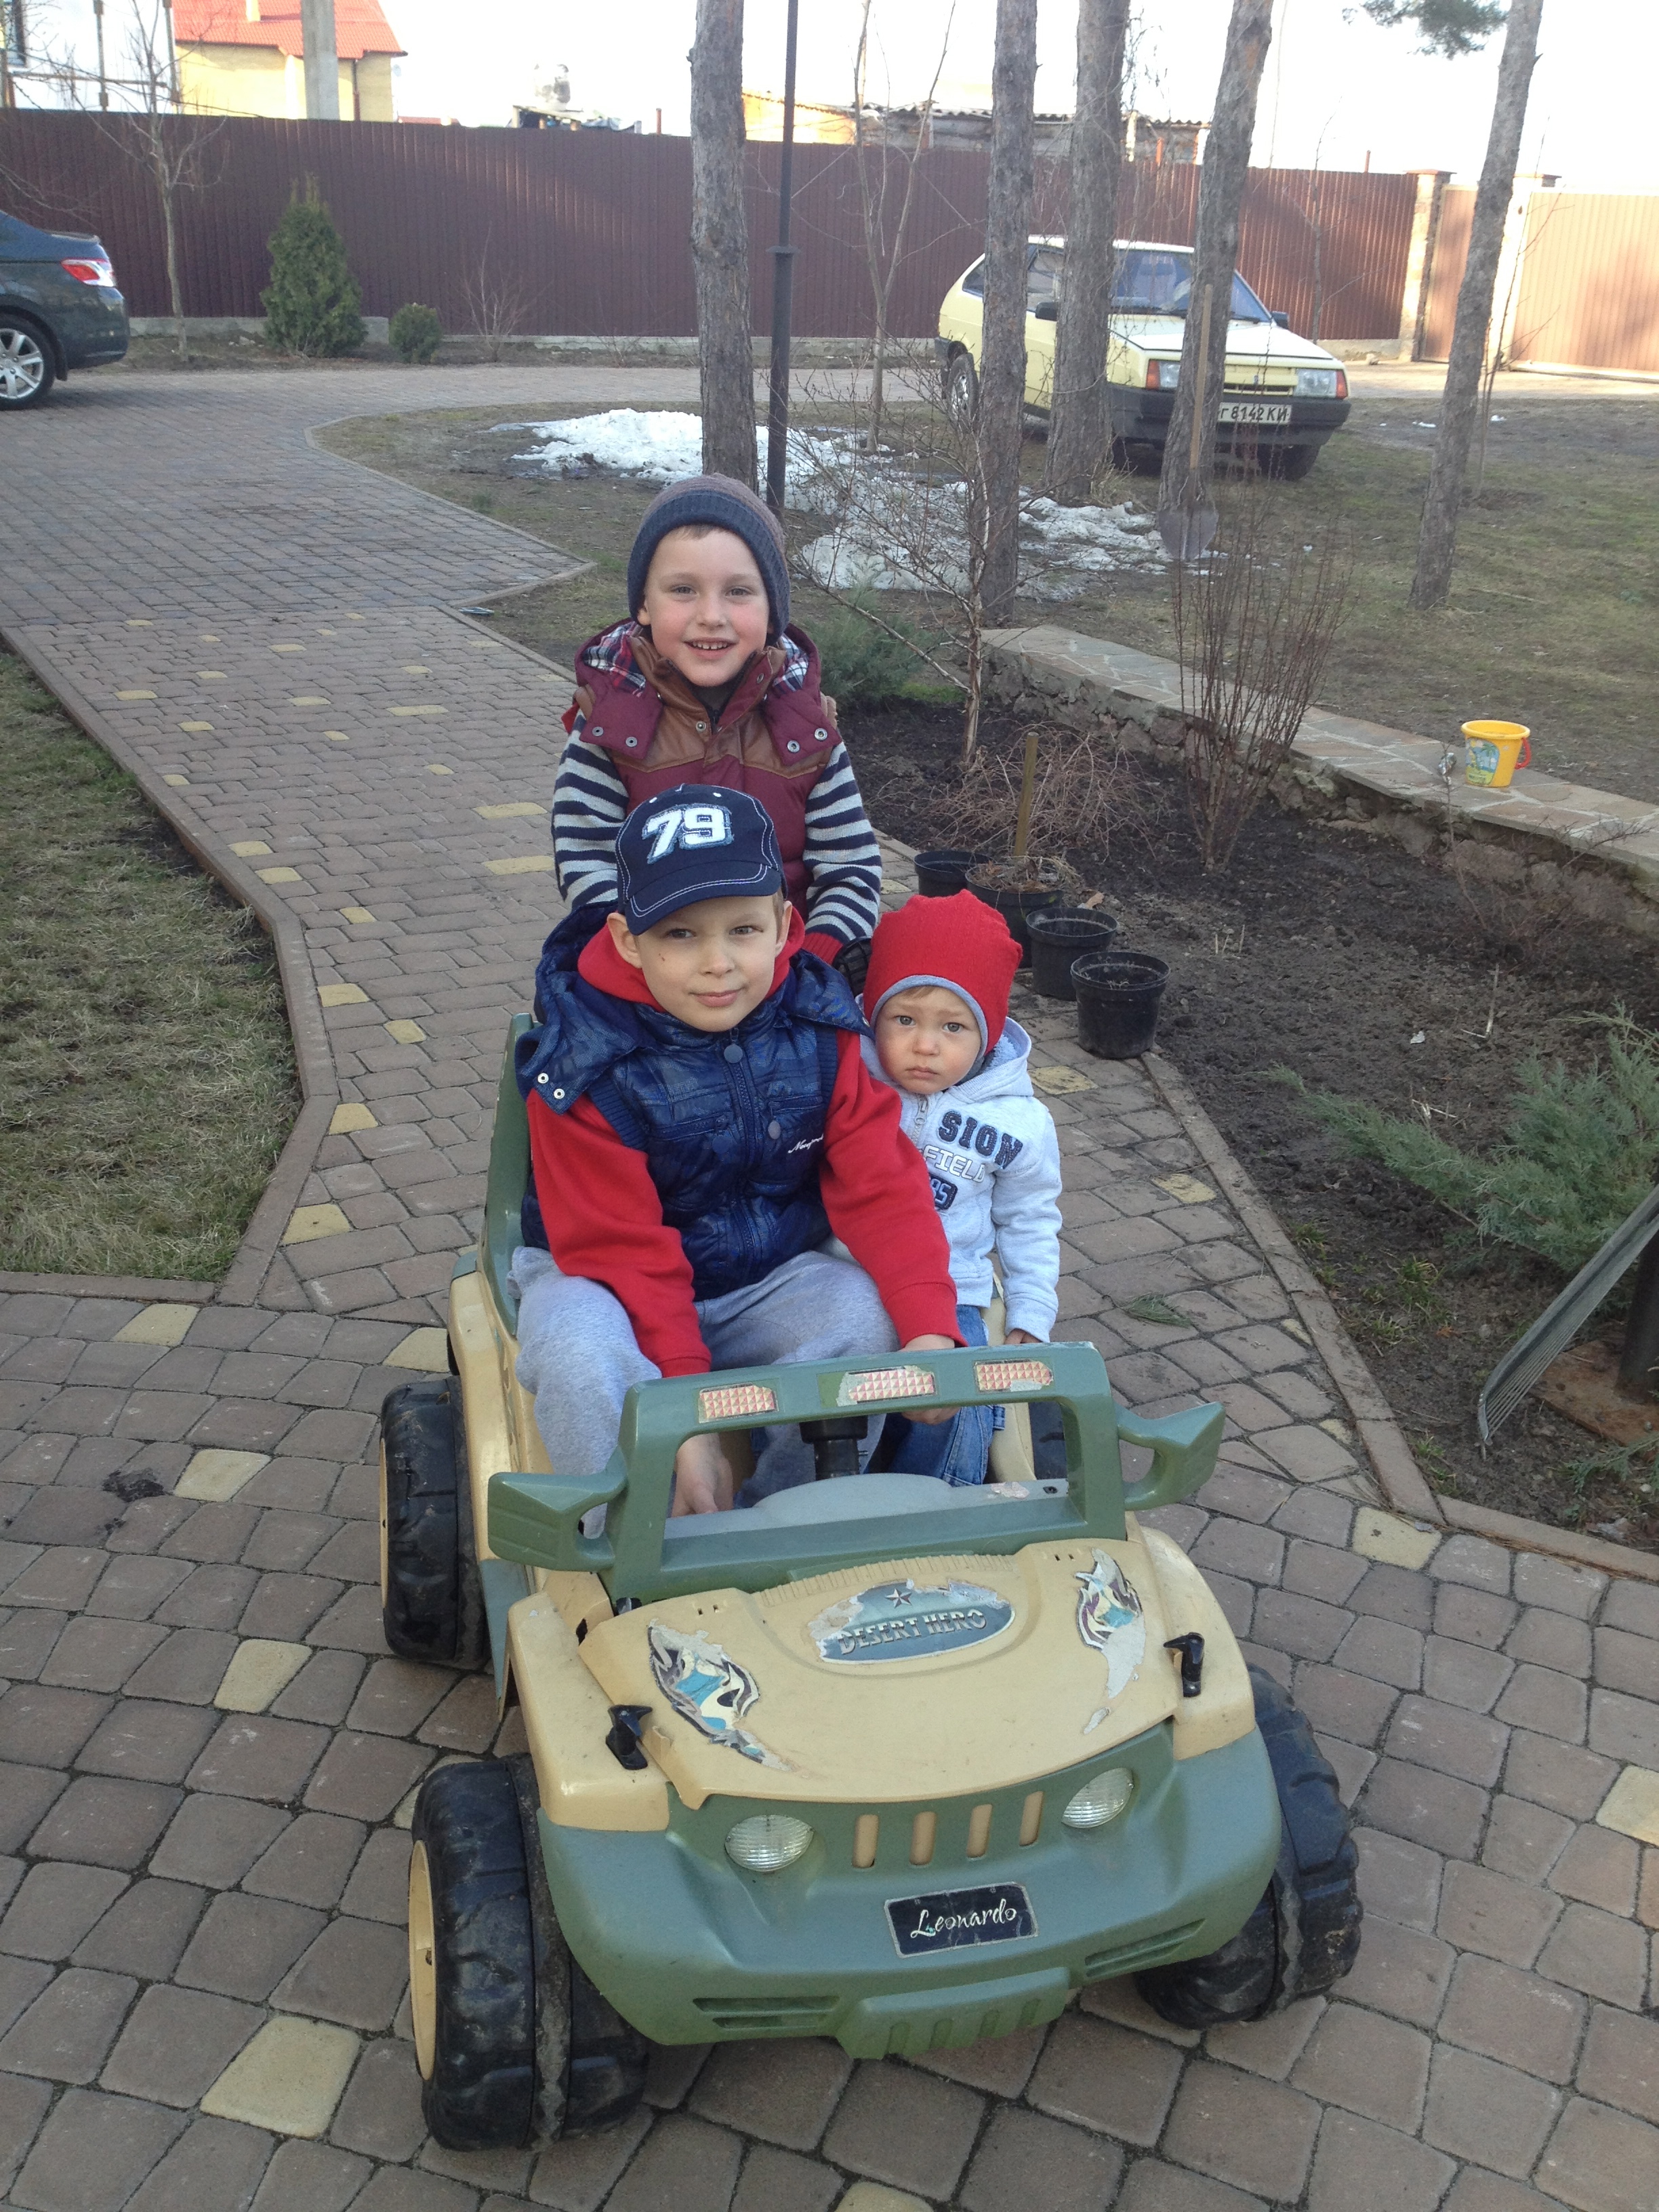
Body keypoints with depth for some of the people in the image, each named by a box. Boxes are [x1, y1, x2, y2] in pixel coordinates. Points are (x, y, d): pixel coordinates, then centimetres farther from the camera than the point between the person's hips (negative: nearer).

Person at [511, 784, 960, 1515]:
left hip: (766, 1282, 3)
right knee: (580, 1355, -36)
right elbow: (623, 1253, -22)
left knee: (868, 1315, -26)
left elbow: (882, 1185, -13)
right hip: (609, 1283, -3)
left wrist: (930, 1328, -29)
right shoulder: (584, 1068, -21)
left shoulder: (818, 1029, -10)